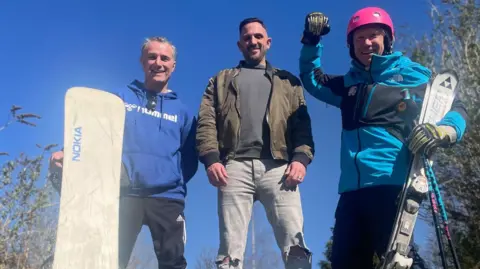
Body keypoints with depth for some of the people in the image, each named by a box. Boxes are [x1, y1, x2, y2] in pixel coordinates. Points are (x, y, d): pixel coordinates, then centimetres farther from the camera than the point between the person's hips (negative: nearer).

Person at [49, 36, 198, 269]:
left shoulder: (182, 112, 17)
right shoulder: (121, 98, 14)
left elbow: (190, 159, 13)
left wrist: (175, 181, -5)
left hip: (167, 198, 1)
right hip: (124, 194, 0)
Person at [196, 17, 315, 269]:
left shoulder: (288, 81, 25)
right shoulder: (221, 81, 25)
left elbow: (302, 124, 12)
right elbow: (206, 122, 11)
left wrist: (301, 157, -7)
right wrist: (211, 159, -6)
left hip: (278, 167, 0)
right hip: (236, 166, 0)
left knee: (295, 245, -10)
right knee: (230, 248, -4)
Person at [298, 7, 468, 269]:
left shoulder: (412, 76, 8)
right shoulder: (348, 84, 21)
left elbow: (455, 108, 8)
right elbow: (311, 79, 37)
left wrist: (442, 131, -15)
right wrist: (312, 40, 22)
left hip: (392, 185, -5)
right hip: (352, 190, 6)